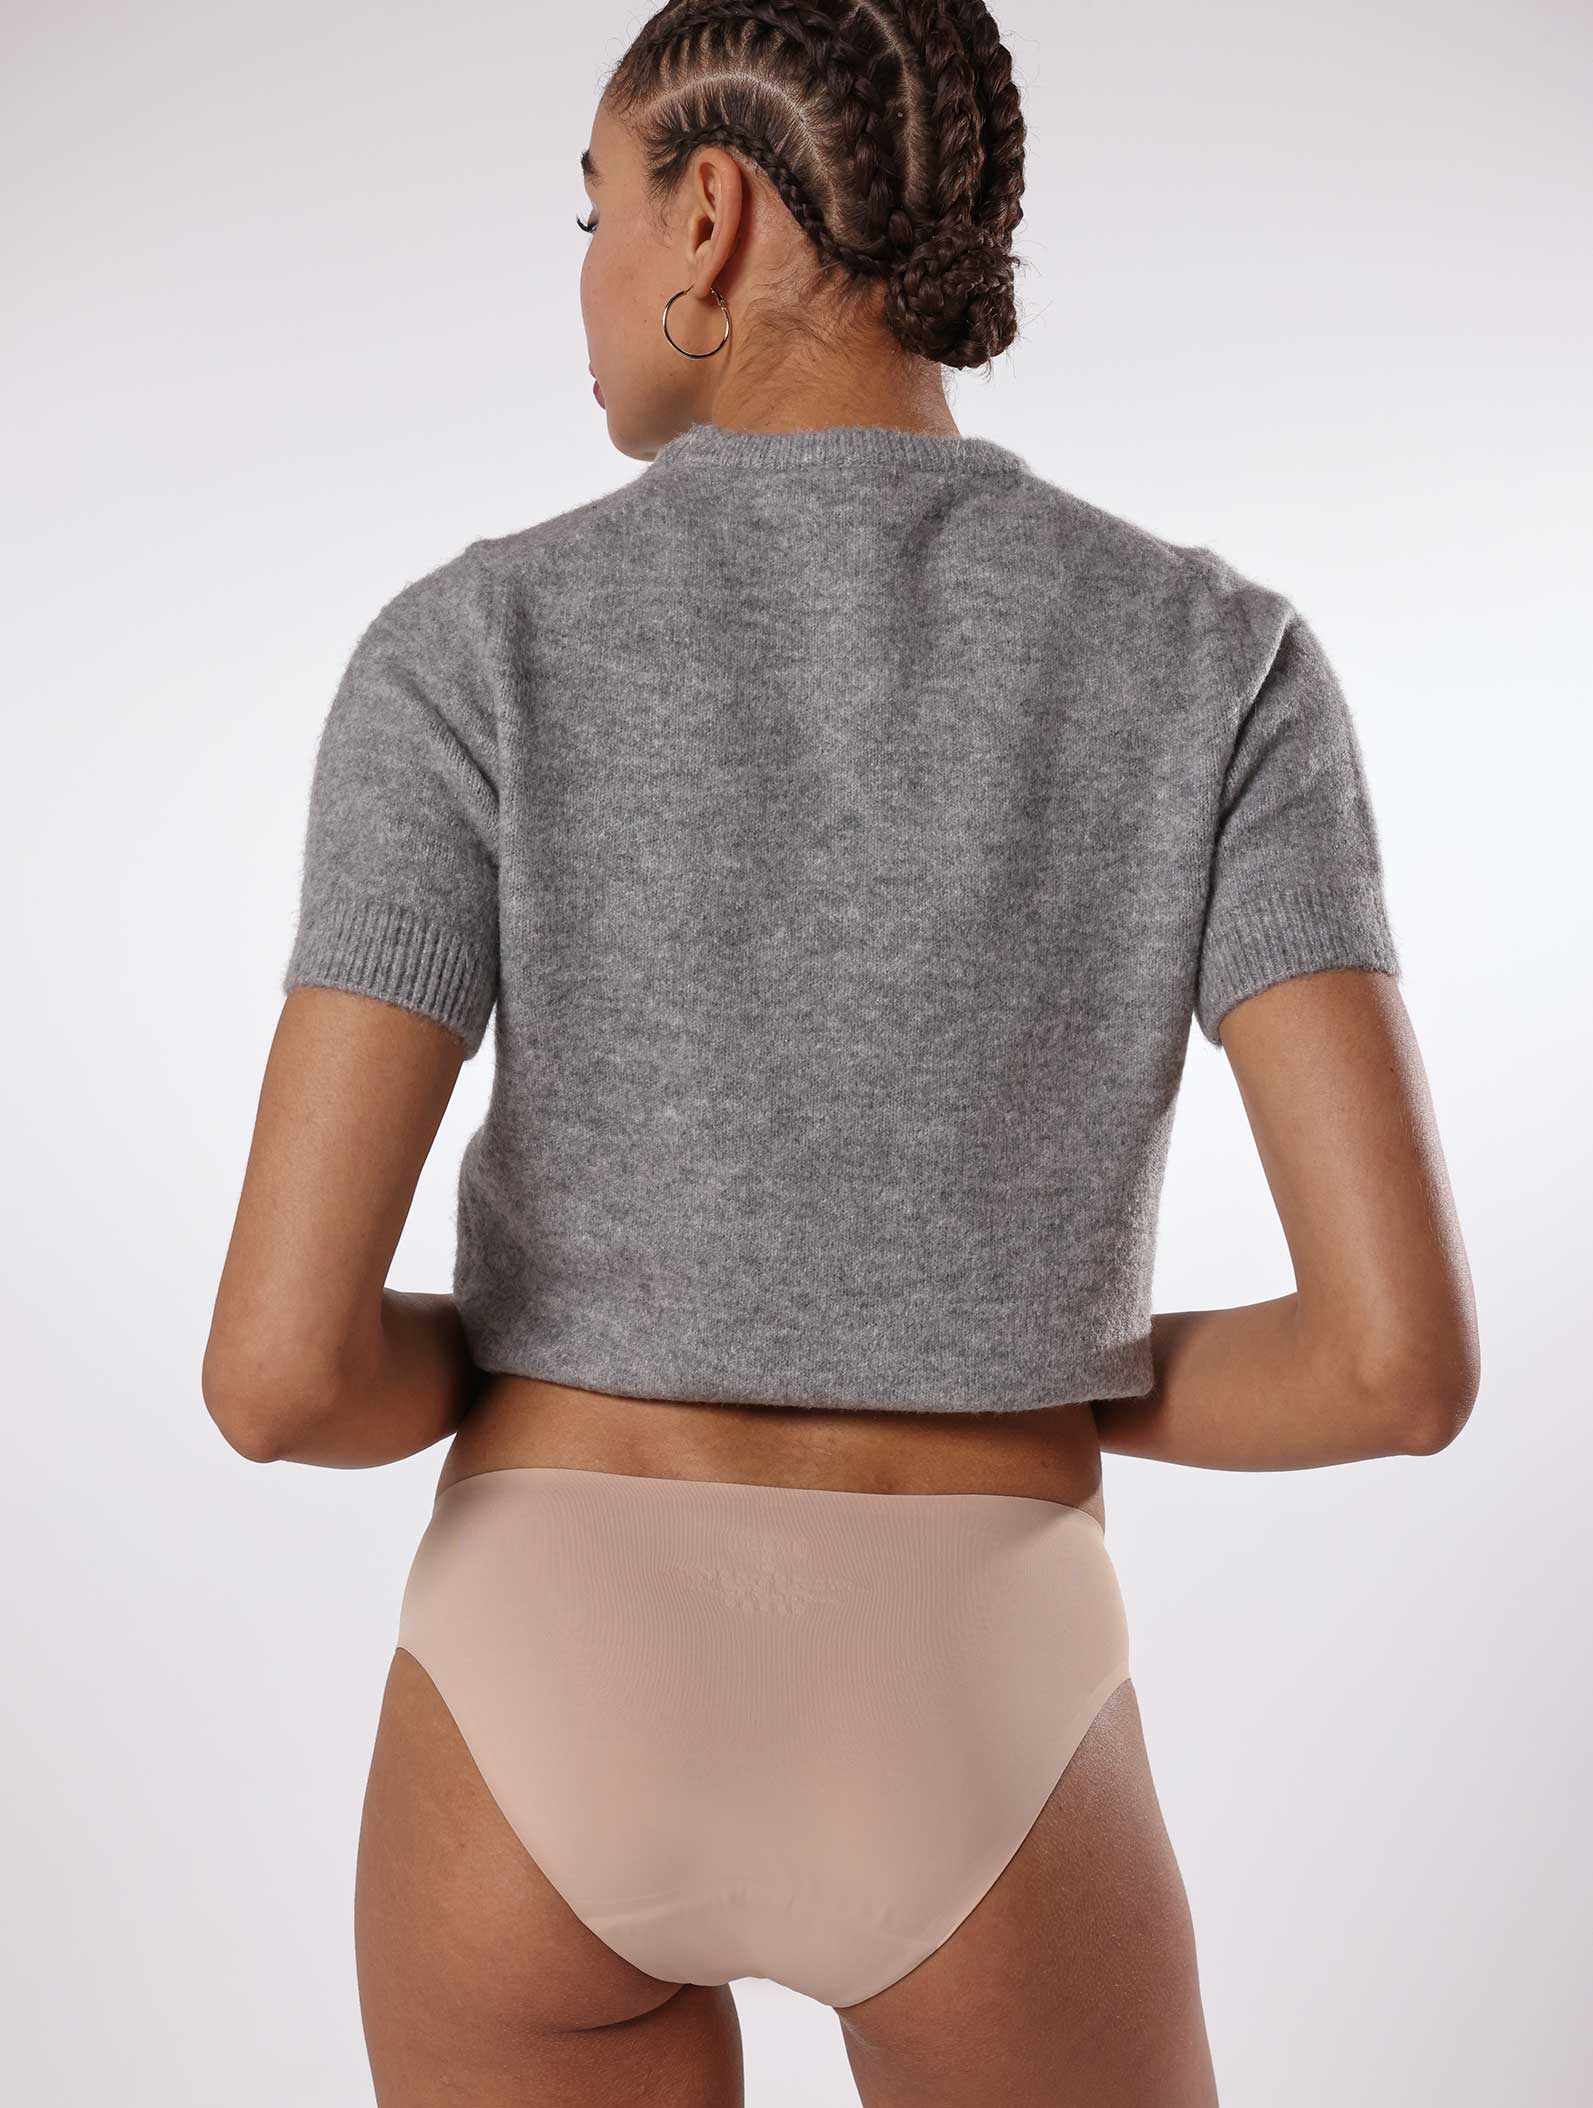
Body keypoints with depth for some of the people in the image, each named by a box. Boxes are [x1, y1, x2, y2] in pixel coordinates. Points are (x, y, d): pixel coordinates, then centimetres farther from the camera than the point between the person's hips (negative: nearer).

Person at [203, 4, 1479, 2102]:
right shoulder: (1217, 663, -7)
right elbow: (1403, 1350, -15)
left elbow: (282, 1362, -15)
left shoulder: (476, 650, -10)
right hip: (962, 1769, 1)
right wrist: (1054, 1396, 7)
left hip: (544, 1735, 0)